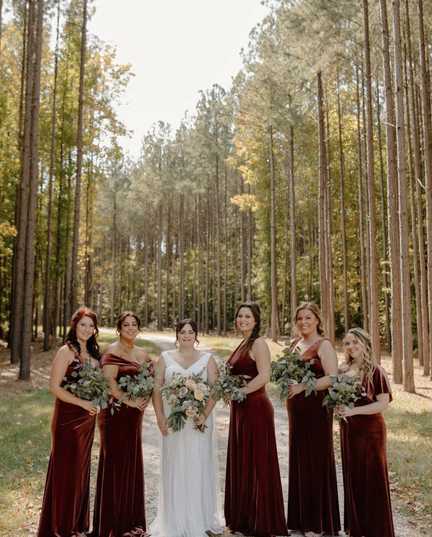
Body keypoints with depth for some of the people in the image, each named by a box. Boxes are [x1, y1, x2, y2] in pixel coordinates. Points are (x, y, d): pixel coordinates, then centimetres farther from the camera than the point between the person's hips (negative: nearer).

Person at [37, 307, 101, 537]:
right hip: (68, 417, -7)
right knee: (65, 470, 4)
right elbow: (54, 387, -17)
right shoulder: (67, 351, -13)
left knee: (81, 469, 15)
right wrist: (83, 403, -18)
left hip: (87, 419, 7)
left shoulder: (93, 352, 9)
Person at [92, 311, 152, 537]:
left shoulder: (142, 354, 12)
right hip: (115, 414, -7)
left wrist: (145, 399, -1)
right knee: (114, 465, 0)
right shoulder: (112, 351, -9)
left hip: (134, 416, 7)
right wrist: (129, 401, -17)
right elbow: (109, 382, -19)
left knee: (132, 465, 13)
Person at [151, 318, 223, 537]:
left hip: (198, 420, 0)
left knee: (198, 466, 4)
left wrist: (205, 414, -14)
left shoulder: (207, 359, 6)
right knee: (174, 466, 4)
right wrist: (160, 417, -5)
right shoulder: (165, 358, 7)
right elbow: (156, 388, 3)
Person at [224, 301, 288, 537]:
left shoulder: (258, 343, -11)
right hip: (240, 410, 9)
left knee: (256, 463, 1)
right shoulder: (242, 344, 15)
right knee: (240, 463, 14)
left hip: (256, 408, -9)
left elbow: (264, 376, -22)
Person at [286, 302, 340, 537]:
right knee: (298, 460, 13)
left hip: (316, 408, -7)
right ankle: (302, 517, 26)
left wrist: (303, 386, -24)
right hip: (296, 409, 7)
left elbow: (332, 378, -19)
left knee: (316, 461, 1)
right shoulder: (294, 344, 12)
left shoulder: (324, 345, -9)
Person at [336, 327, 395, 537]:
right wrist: (337, 407, -4)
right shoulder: (343, 371, 8)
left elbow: (383, 403, -15)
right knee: (352, 478, 13)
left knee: (372, 478, 2)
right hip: (348, 429, 6)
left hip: (370, 430, -6)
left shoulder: (375, 371, -10)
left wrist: (354, 410, -22)